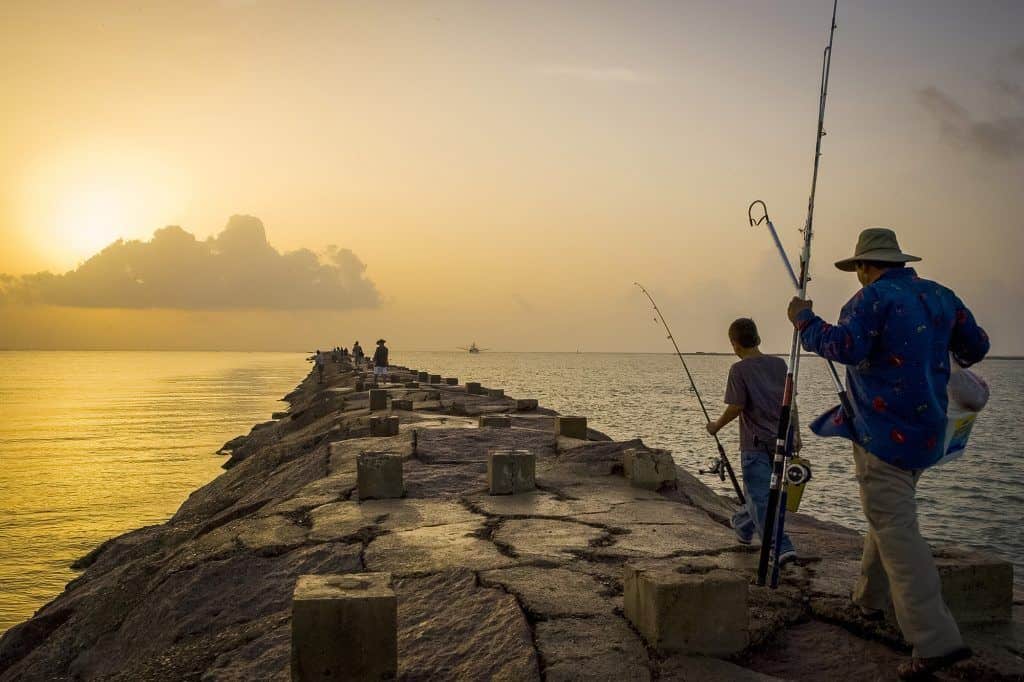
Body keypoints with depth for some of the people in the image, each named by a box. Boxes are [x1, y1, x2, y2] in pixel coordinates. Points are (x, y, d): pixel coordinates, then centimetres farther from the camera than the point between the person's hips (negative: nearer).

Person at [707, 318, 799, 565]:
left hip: (756, 444, -6)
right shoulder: (779, 363, 4)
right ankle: (743, 526, 43)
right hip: (781, 440, 6)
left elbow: (736, 407, -14)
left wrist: (716, 426, 2)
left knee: (761, 498, -2)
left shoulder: (739, 369, -12)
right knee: (759, 490, 23)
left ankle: (782, 547, -12)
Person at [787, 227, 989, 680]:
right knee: (890, 514, 23)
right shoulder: (940, 297, 11)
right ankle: (871, 598, 38)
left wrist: (805, 321, -10)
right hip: (926, 433, 8)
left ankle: (936, 641, -15)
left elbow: (846, 346, -24)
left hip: (883, 433, -8)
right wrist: (953, 356, 39)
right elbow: (977, 346, 18)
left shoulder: (874, 297, -11)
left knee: (896, 529, -9)